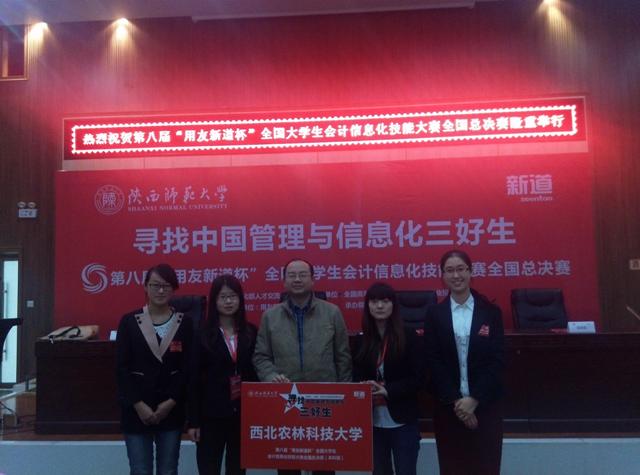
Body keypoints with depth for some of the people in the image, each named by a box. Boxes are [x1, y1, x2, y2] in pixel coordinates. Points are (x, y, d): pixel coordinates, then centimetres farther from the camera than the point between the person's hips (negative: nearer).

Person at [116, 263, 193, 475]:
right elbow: (122, 368, -4)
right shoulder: (129, 321, -1)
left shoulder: (184, 323, 2)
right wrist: (138, 405, -11)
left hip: (171, 411, 1)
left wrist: (170, 402, -9)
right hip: (137, 411, -1)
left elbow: (187, 368, -1)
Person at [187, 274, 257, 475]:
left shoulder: (251, 333, 2)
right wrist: (193, 421, -6)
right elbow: (194, 379, -4)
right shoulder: (203, 335, -5)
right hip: (212, 414, -2)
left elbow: (258, 371, 4)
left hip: (244, 412, 2)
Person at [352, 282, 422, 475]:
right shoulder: (361, 341, 5)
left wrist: (388, 390, -18)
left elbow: (417, 378, -6)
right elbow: (356, 378, 9)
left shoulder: (408, 336, -3)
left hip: (402, 421, -3)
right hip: (372, 421, 3)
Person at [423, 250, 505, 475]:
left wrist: (474, 399, -11)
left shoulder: (491, 312, 1)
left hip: (485, 405, 0)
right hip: (448, 406, 0)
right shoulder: (435, 314, 2)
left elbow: (497, 361, -4)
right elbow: (434, 362, -2)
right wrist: (456, 401, -10)